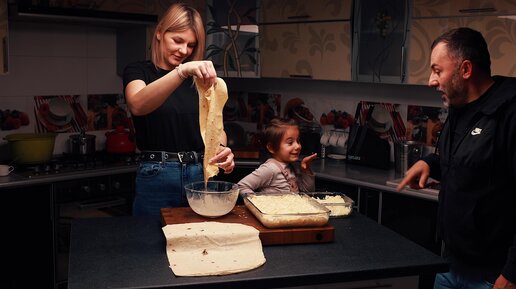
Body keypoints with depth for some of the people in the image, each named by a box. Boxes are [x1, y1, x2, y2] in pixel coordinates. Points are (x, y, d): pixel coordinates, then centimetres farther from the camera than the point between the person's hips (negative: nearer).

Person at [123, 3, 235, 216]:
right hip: (156, 177, -3)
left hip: (200, 175, 4)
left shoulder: (199, 79, 12)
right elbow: (137, 105, -23)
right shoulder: (138, 71, -1)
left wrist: (221, 148, -18)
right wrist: (182, 71, -37)